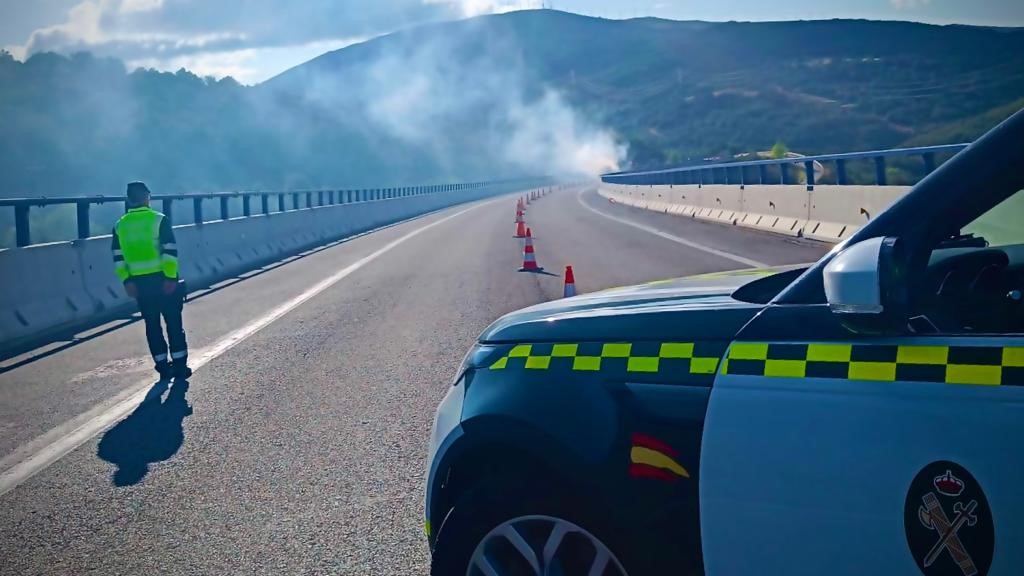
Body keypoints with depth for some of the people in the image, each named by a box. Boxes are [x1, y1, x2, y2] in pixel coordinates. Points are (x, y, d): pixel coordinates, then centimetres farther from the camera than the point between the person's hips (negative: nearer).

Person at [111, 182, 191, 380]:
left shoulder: (120, 225, 6)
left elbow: (118, 258, 3)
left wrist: (127, 281, 5)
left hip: (139, 282, 3)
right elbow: (170, 252, -13)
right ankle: (180, 366, 6)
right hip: (163, 279, -3)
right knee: (173, 323, 5)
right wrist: (171, 277, -11)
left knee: (152, 325, 11)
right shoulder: (159, 220, -6)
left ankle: (163, 367, 12)